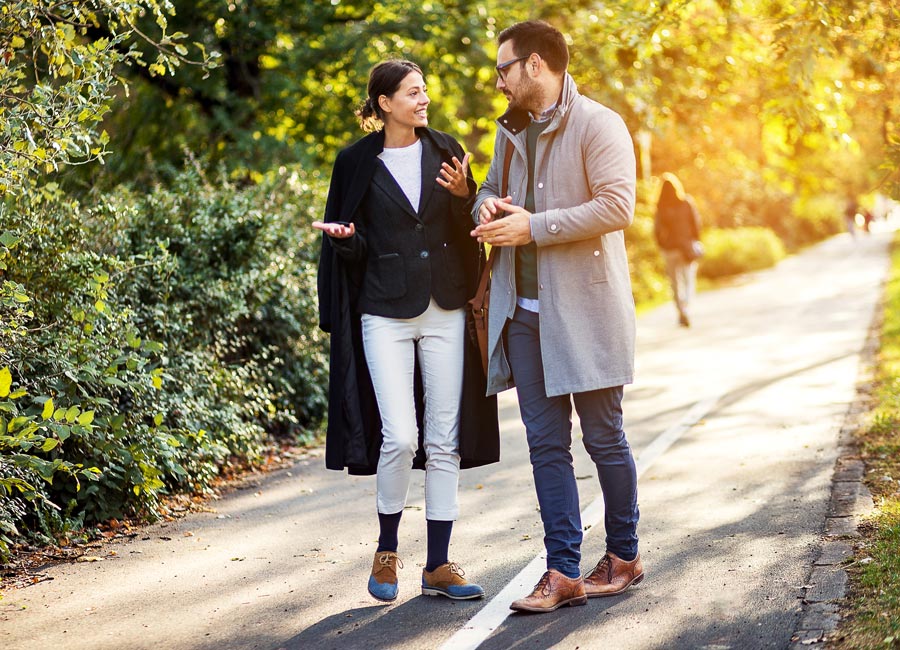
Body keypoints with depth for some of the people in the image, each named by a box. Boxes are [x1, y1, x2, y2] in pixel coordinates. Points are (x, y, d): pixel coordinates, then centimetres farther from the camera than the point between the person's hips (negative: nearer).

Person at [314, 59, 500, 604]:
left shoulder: (444, 151, 7)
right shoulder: (358, 162, 1)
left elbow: (469, 231, 5)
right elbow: (352, 249, 5)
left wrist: (462, 195, -13)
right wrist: (344, 236, -17)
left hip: (445, 309, 3)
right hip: (386, 313, -3)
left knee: (444, 439, 2)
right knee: (400, 436, -12)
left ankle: (439, 565, 11)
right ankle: (388, 552, 11)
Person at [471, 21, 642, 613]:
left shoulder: (597, 125, -8)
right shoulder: (511, 131, 16)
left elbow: (617, 206, -19)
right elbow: (491, 190, 29)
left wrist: (533, 226, -19)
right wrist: (488, 206, 4)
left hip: (584, 312, -7)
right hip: (524, 313, 7)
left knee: (604, 439, 4)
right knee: (546, 445, 4)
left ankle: (624, 557, 22)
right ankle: (564, 574, 7)